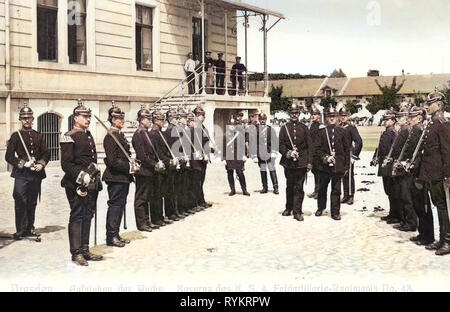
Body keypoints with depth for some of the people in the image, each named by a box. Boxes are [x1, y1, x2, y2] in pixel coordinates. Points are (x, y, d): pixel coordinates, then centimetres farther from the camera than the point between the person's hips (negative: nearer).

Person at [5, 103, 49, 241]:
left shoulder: (38, 136, 14)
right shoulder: (16, 136, 5)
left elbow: (45, 154, 12)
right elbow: (9, 156, 0)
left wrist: (41, 164, -7)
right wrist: (21, 163, -14)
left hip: (36, 174, 3)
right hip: (21, 174, -3)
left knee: (32, 203, 8)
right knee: (20, 202, -8)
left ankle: (30, 228, 18)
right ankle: (20, 230, 0)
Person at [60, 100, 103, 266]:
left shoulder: (89, 135, 16)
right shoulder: (69, 137, -9)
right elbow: (66, 164, -14)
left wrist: (96, 179, 18)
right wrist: (81, 175, -23)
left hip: (91, 184, 8)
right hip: (76, 185, -8)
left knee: (88, 216, 12)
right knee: (77, 216, -2)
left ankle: (85, 250, 21)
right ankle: (76, 253, 6)